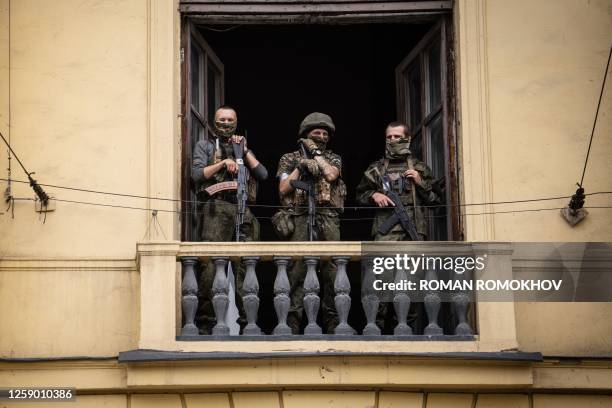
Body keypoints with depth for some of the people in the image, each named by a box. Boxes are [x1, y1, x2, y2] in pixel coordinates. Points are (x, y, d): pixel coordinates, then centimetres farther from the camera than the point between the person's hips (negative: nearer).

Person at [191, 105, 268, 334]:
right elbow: (197, 174, 2)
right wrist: (223, 163, -7)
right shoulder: (205, 145, 17)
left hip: (243, 211, 4)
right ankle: (205, 322, -11)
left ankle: (246, 322, 3)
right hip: (216, 209, -4)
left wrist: (244, 151, 7)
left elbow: (263, 175, 11)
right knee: (211, 266, -13)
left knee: (245, 268, 0)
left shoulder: (244, 148, 26)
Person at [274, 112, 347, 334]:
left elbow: (330, 175, -4)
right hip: (300, 217, -2)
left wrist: (316, 152, 4)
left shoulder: (333, 158, 19)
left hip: (328, 218, 2)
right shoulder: (290, 158, 16)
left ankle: (333, 321, 2)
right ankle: (292, 322, -9)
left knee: (332, 268, -2)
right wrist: (300, 167, -3)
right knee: (297, 268, -9)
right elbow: (284, 189, 5)